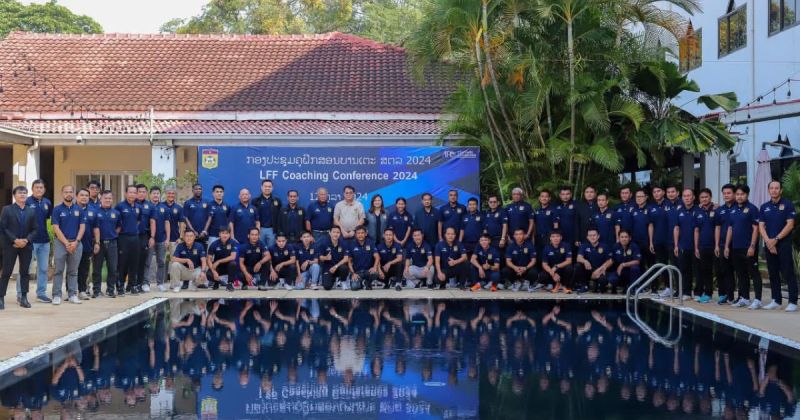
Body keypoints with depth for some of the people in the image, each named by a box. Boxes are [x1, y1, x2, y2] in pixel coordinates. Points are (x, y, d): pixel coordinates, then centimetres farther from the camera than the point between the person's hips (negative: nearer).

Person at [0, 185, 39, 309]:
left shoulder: (32, 211, 9)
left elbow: (35, 229, 5)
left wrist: (27, 240, -11)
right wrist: (15, 240, -15)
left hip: (26, 245, 3)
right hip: (10, 245, -3)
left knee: (25, 272, 5)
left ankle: (23, 297, 10)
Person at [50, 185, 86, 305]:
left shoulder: (79, 209, 8)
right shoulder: (57, 209, 0)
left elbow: (82, 227, 5)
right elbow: (56, 228, -6)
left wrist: (76, 242, -8)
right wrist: (66, 243, -12)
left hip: (76, 243, 3)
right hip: (61, 242, -3)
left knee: (73, 271, 7)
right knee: (58, 270, -2)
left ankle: (72, 295, 11)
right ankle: (56, 295, 0)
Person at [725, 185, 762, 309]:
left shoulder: (752, 209, -6)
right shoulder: (733, 210, 14)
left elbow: (755, 228, -10)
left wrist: (752, 246, -17)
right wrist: (727, 246, 11)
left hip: (748, 248, -7)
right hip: (736, 248, 7)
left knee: (754, 273, -5)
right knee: (741, 274, 12)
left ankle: (757, 300, -6)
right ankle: (744, 298, 20)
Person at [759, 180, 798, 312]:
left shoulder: (787, 204, -2)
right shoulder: (764, 207, 11)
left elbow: (790, 225, -9)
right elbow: (761, 226, 5)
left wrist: (776, 239, -14)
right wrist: (768, 241, -11)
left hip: (784, 244, -5)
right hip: (769, 245, 5)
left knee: (788, 273, -7)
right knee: (773, 274, 9)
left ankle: (793, 302, -7)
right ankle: (776, 300, 16)